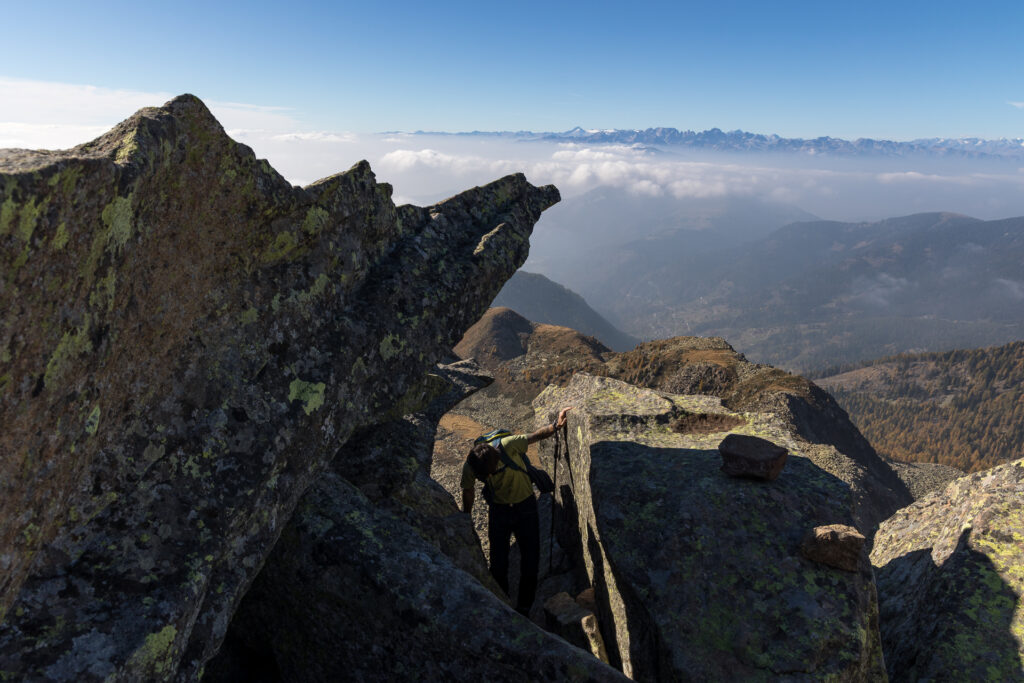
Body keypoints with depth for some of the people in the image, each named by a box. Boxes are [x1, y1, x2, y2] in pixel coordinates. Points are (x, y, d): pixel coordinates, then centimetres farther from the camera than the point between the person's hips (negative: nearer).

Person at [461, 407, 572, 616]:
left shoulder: (506, 446, -31)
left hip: (526, 506, -1)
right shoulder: (470, 468, -21)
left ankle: (523, 609, 23)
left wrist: (556, 425, -36)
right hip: (499, 510, 1)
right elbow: (468, 491, -1)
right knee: (498, 565, 3)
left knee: (531, 561, 3)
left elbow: (535, 436, -20)